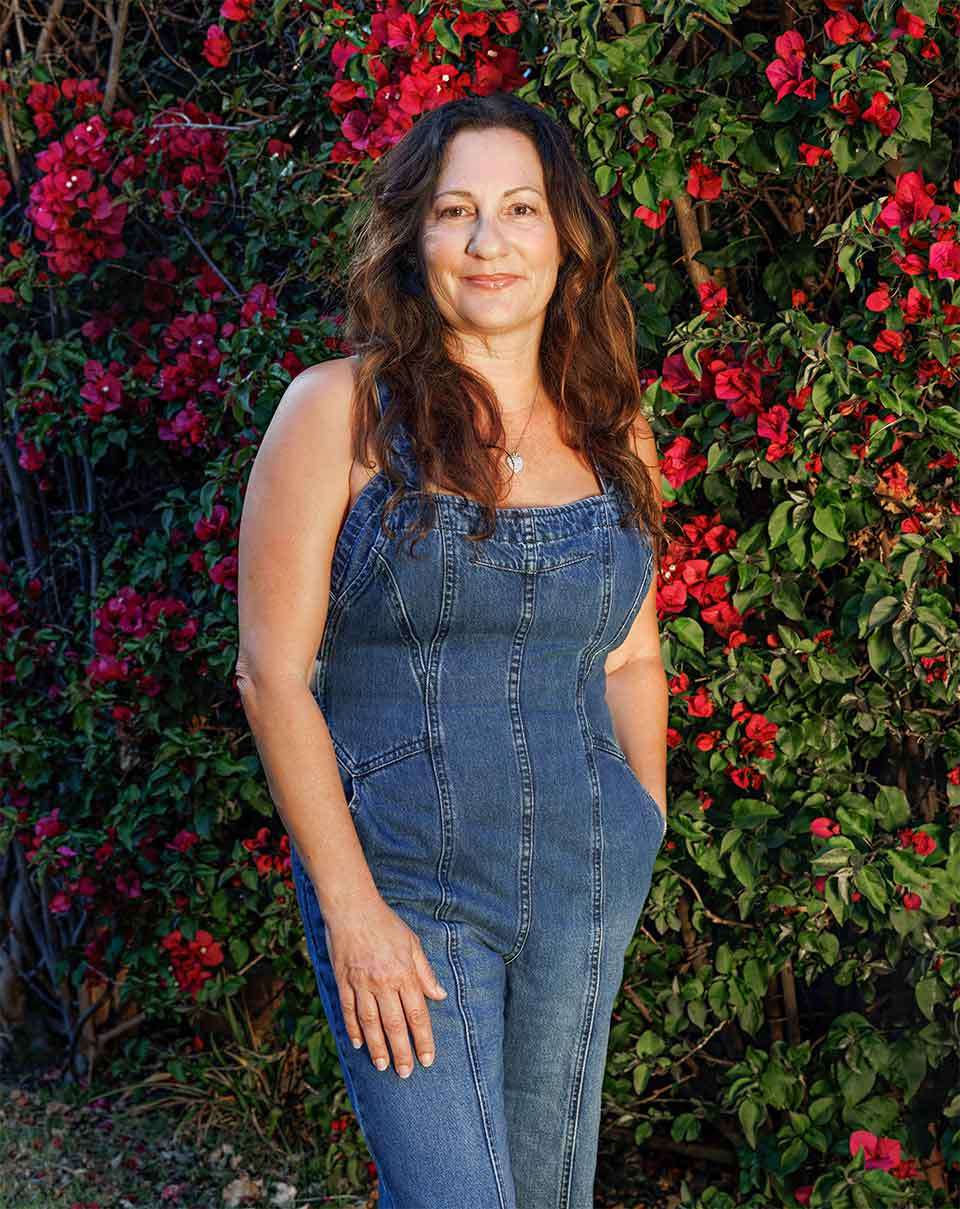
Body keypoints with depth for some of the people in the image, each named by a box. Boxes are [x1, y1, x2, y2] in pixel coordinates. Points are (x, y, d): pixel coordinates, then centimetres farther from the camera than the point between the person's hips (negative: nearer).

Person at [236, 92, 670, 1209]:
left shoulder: (613, 430, 6)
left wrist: (648, 844, 14)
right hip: (402, 879, -4)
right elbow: (273, 674, -10)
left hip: (586, 880, 4)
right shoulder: (340, 410, -7)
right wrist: (352, 910, -14)